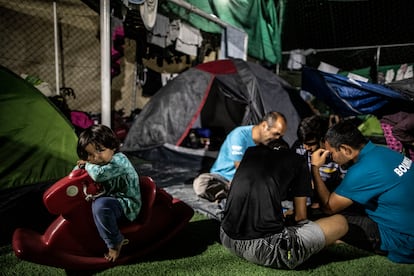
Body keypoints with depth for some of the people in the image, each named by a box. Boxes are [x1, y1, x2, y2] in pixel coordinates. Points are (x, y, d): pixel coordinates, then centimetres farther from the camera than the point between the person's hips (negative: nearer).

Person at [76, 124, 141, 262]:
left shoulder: (119, 160, -20)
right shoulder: (97, 163, 8)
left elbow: (99, 175, -35)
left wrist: (87, 165, -16)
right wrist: (80, 166, 1)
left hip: (127, 205, -10)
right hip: (111, 200, 10)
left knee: (100, 204, -34)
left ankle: (115, 242, -15)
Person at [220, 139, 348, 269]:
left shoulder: (250, 151, 20)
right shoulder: (298, 161, 9)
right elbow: (300, 216, 11)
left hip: (227, 238, 6)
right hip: (265, 249, -5)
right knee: (340, 222, 13)